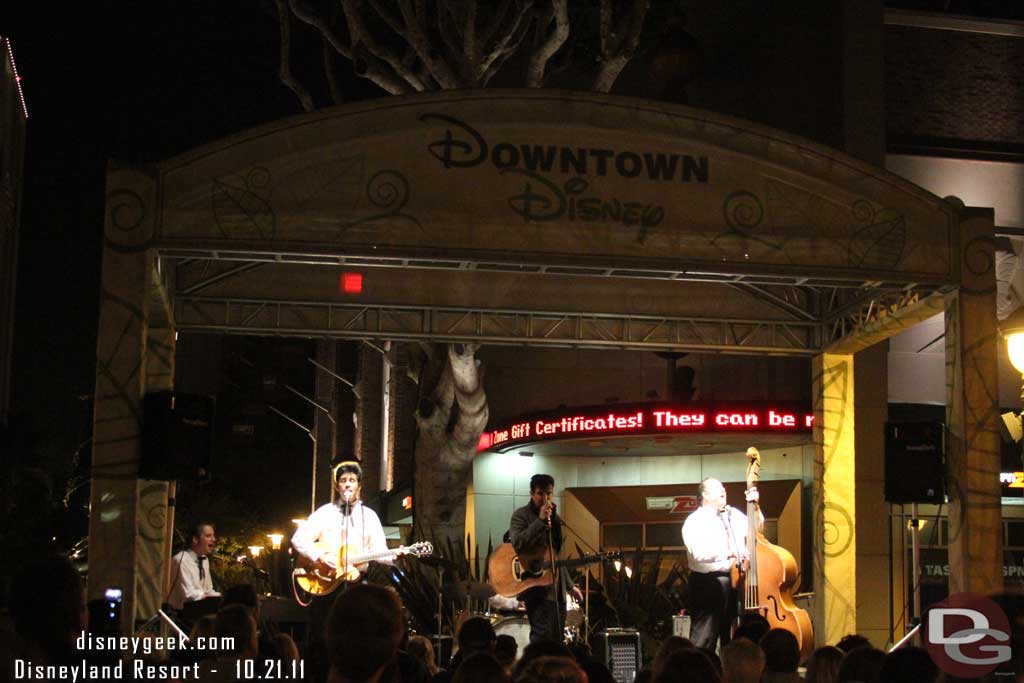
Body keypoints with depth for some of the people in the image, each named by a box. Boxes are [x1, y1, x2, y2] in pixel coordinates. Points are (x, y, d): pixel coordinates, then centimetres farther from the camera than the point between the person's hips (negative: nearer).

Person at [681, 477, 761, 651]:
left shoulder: (733, 514, 15)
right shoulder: (694, 522, -6)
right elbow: (699, 553, -20)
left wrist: (754, 506, 6)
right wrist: (727, 553, -33)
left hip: (736, 581, 6)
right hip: (708, 584, -6)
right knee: (704, 639, -7)